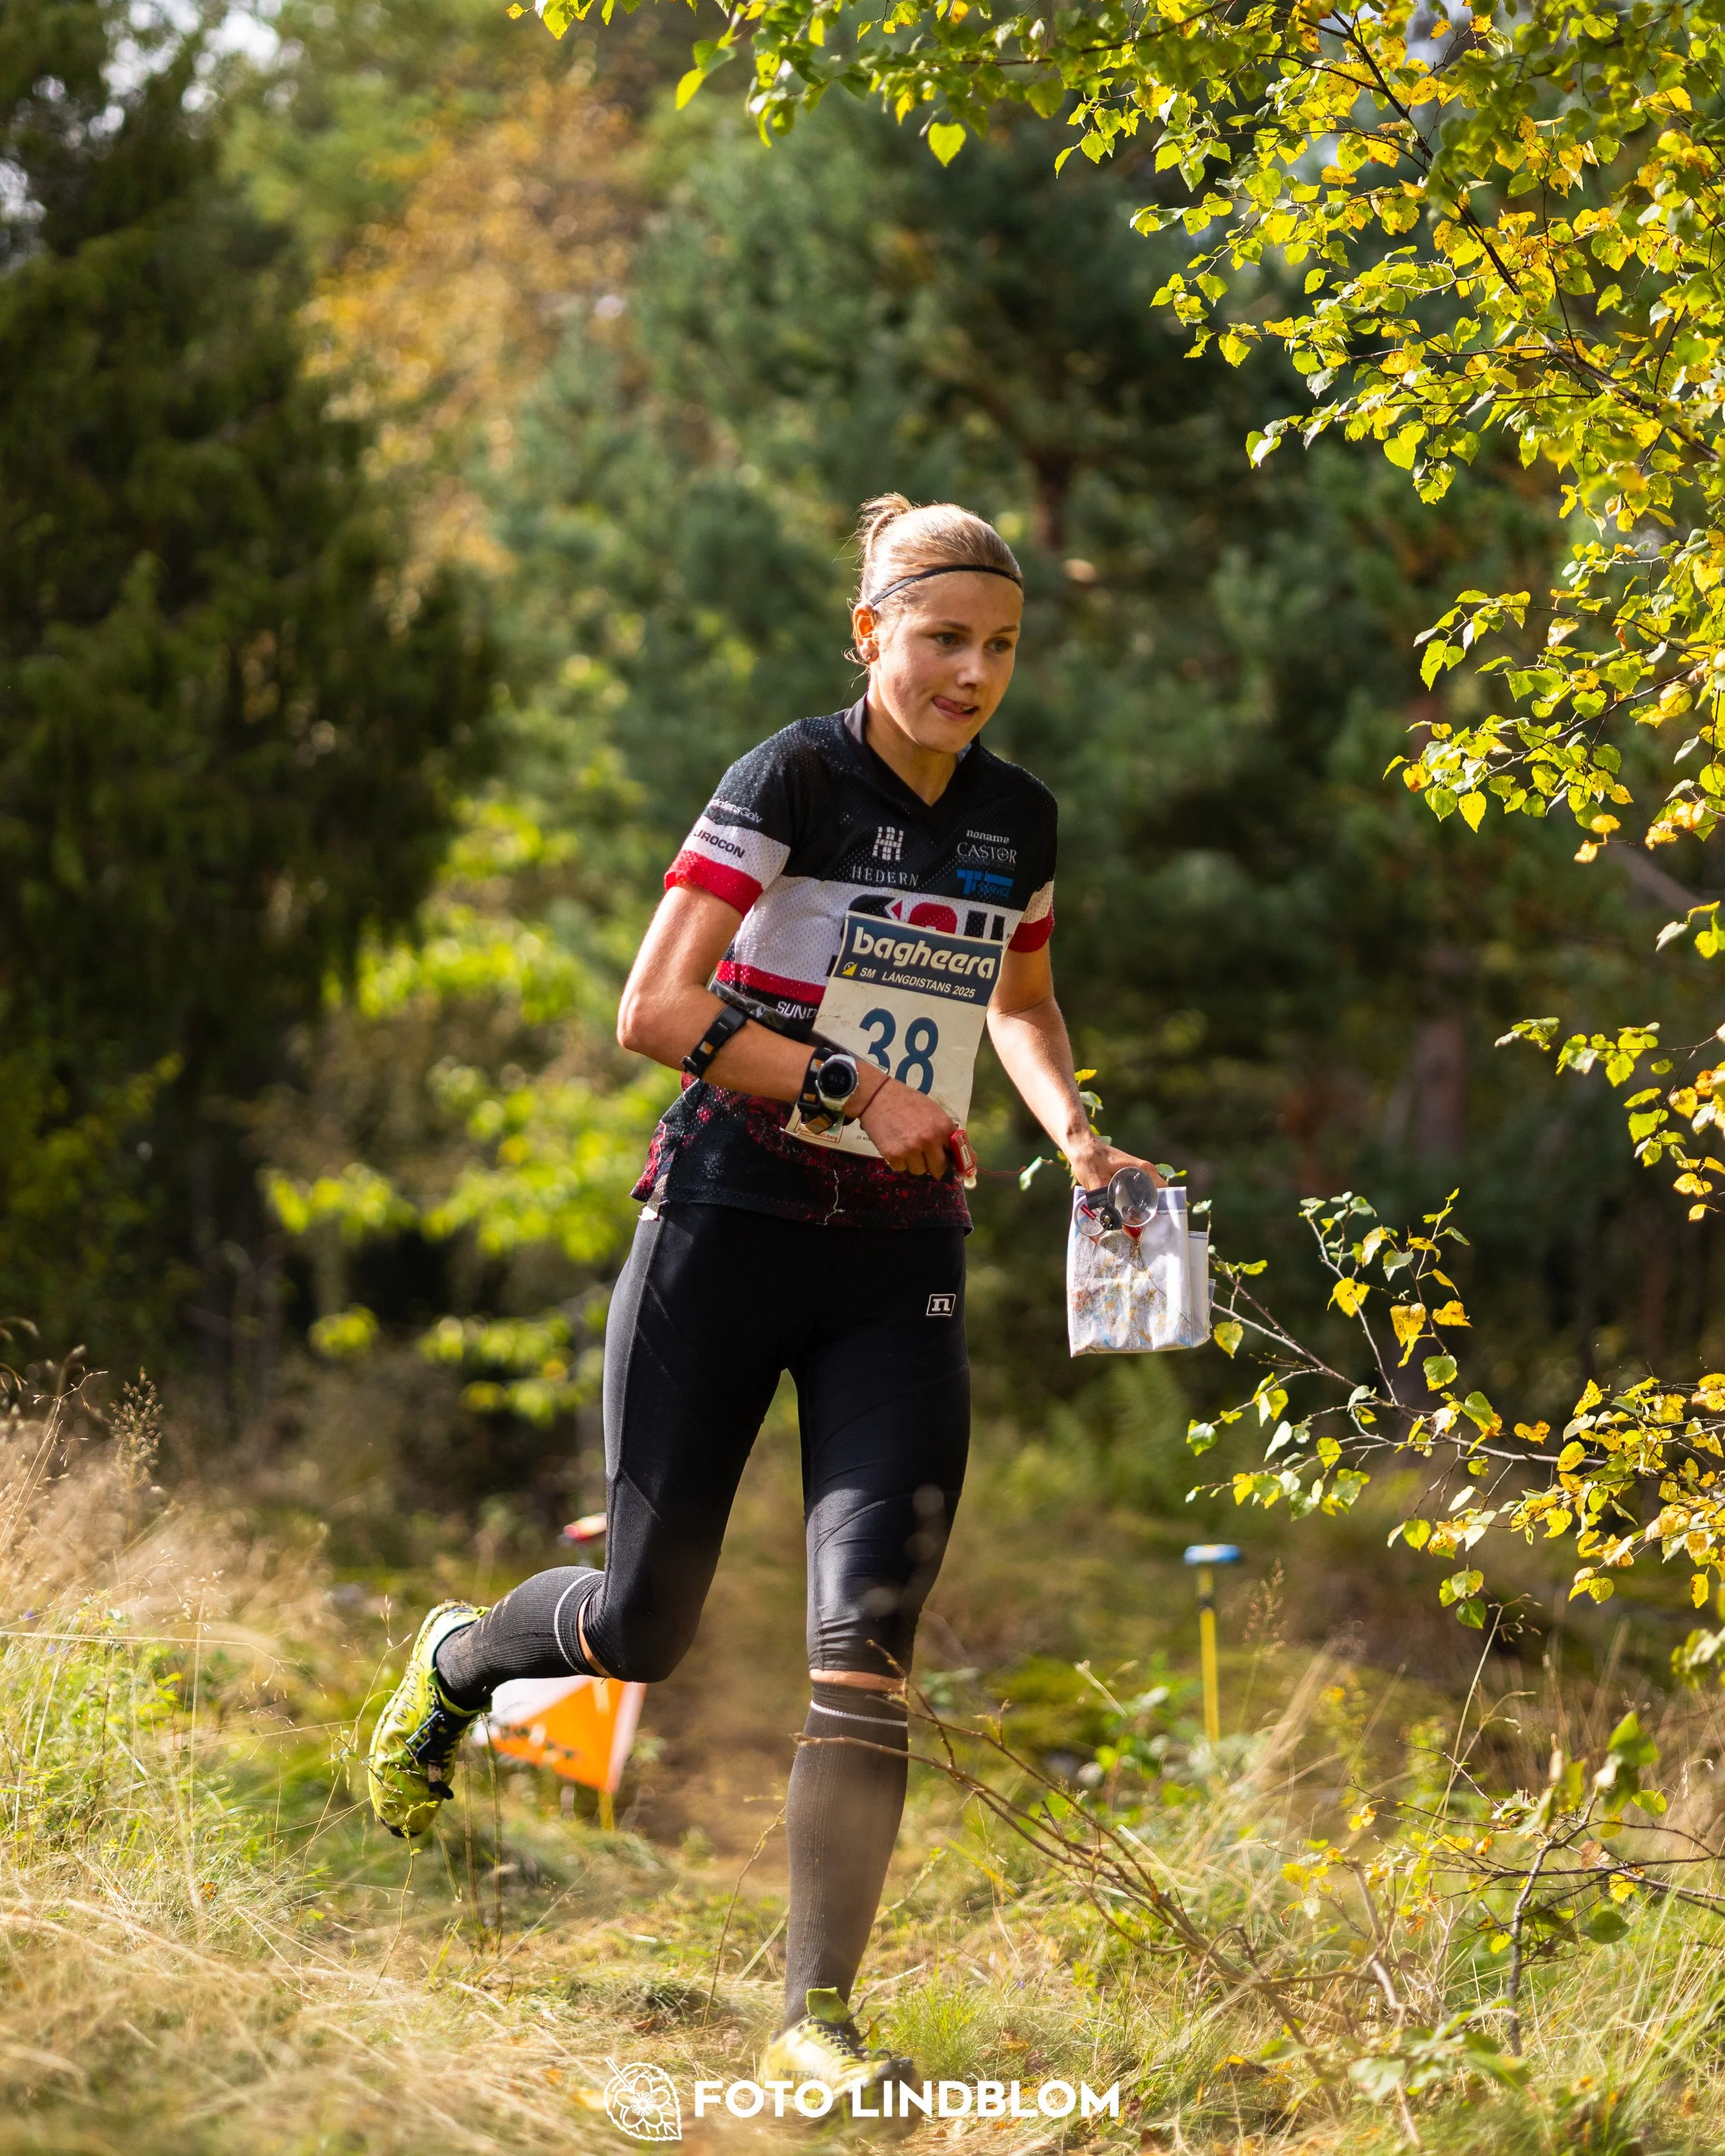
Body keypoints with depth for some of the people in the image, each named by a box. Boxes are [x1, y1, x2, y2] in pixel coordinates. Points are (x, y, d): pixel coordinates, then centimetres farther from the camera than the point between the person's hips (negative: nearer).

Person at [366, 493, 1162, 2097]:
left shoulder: (1018, 822, 8)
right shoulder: (790, 783, -9)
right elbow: (655, 1011, -15)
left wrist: (1073, 1136, 9)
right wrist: (849, 1089, -19)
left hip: (903, 1259, 4)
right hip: (730, 1225, -4)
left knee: (869, 1635, -11)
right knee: (644, 1624, 4)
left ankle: (817, 2020, -9)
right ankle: (455, 1660, 40)